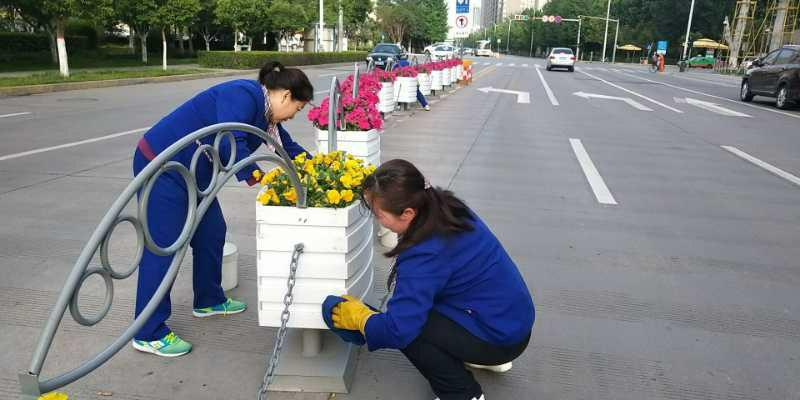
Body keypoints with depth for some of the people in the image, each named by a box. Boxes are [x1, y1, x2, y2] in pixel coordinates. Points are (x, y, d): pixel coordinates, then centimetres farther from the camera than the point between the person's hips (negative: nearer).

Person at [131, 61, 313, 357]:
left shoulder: (265, 114, 8)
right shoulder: (243, 96, -21)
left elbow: (289, 149, 16)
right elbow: (230, 144, -34)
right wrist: (259, 179, -33)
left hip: (192, 172, 10)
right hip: (161, 166, -10)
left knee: (212, 233, 15)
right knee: (163, 247, -7)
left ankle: (208, 301, 33)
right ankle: (148, 334, 3)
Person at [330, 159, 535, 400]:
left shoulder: (424, 256, -31)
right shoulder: (445, 206, -5)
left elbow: (398, 330, -29)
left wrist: (360, 317, -9)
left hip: (502, 337, -9)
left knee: (406, 322, -18)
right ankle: (490, 357, 25)